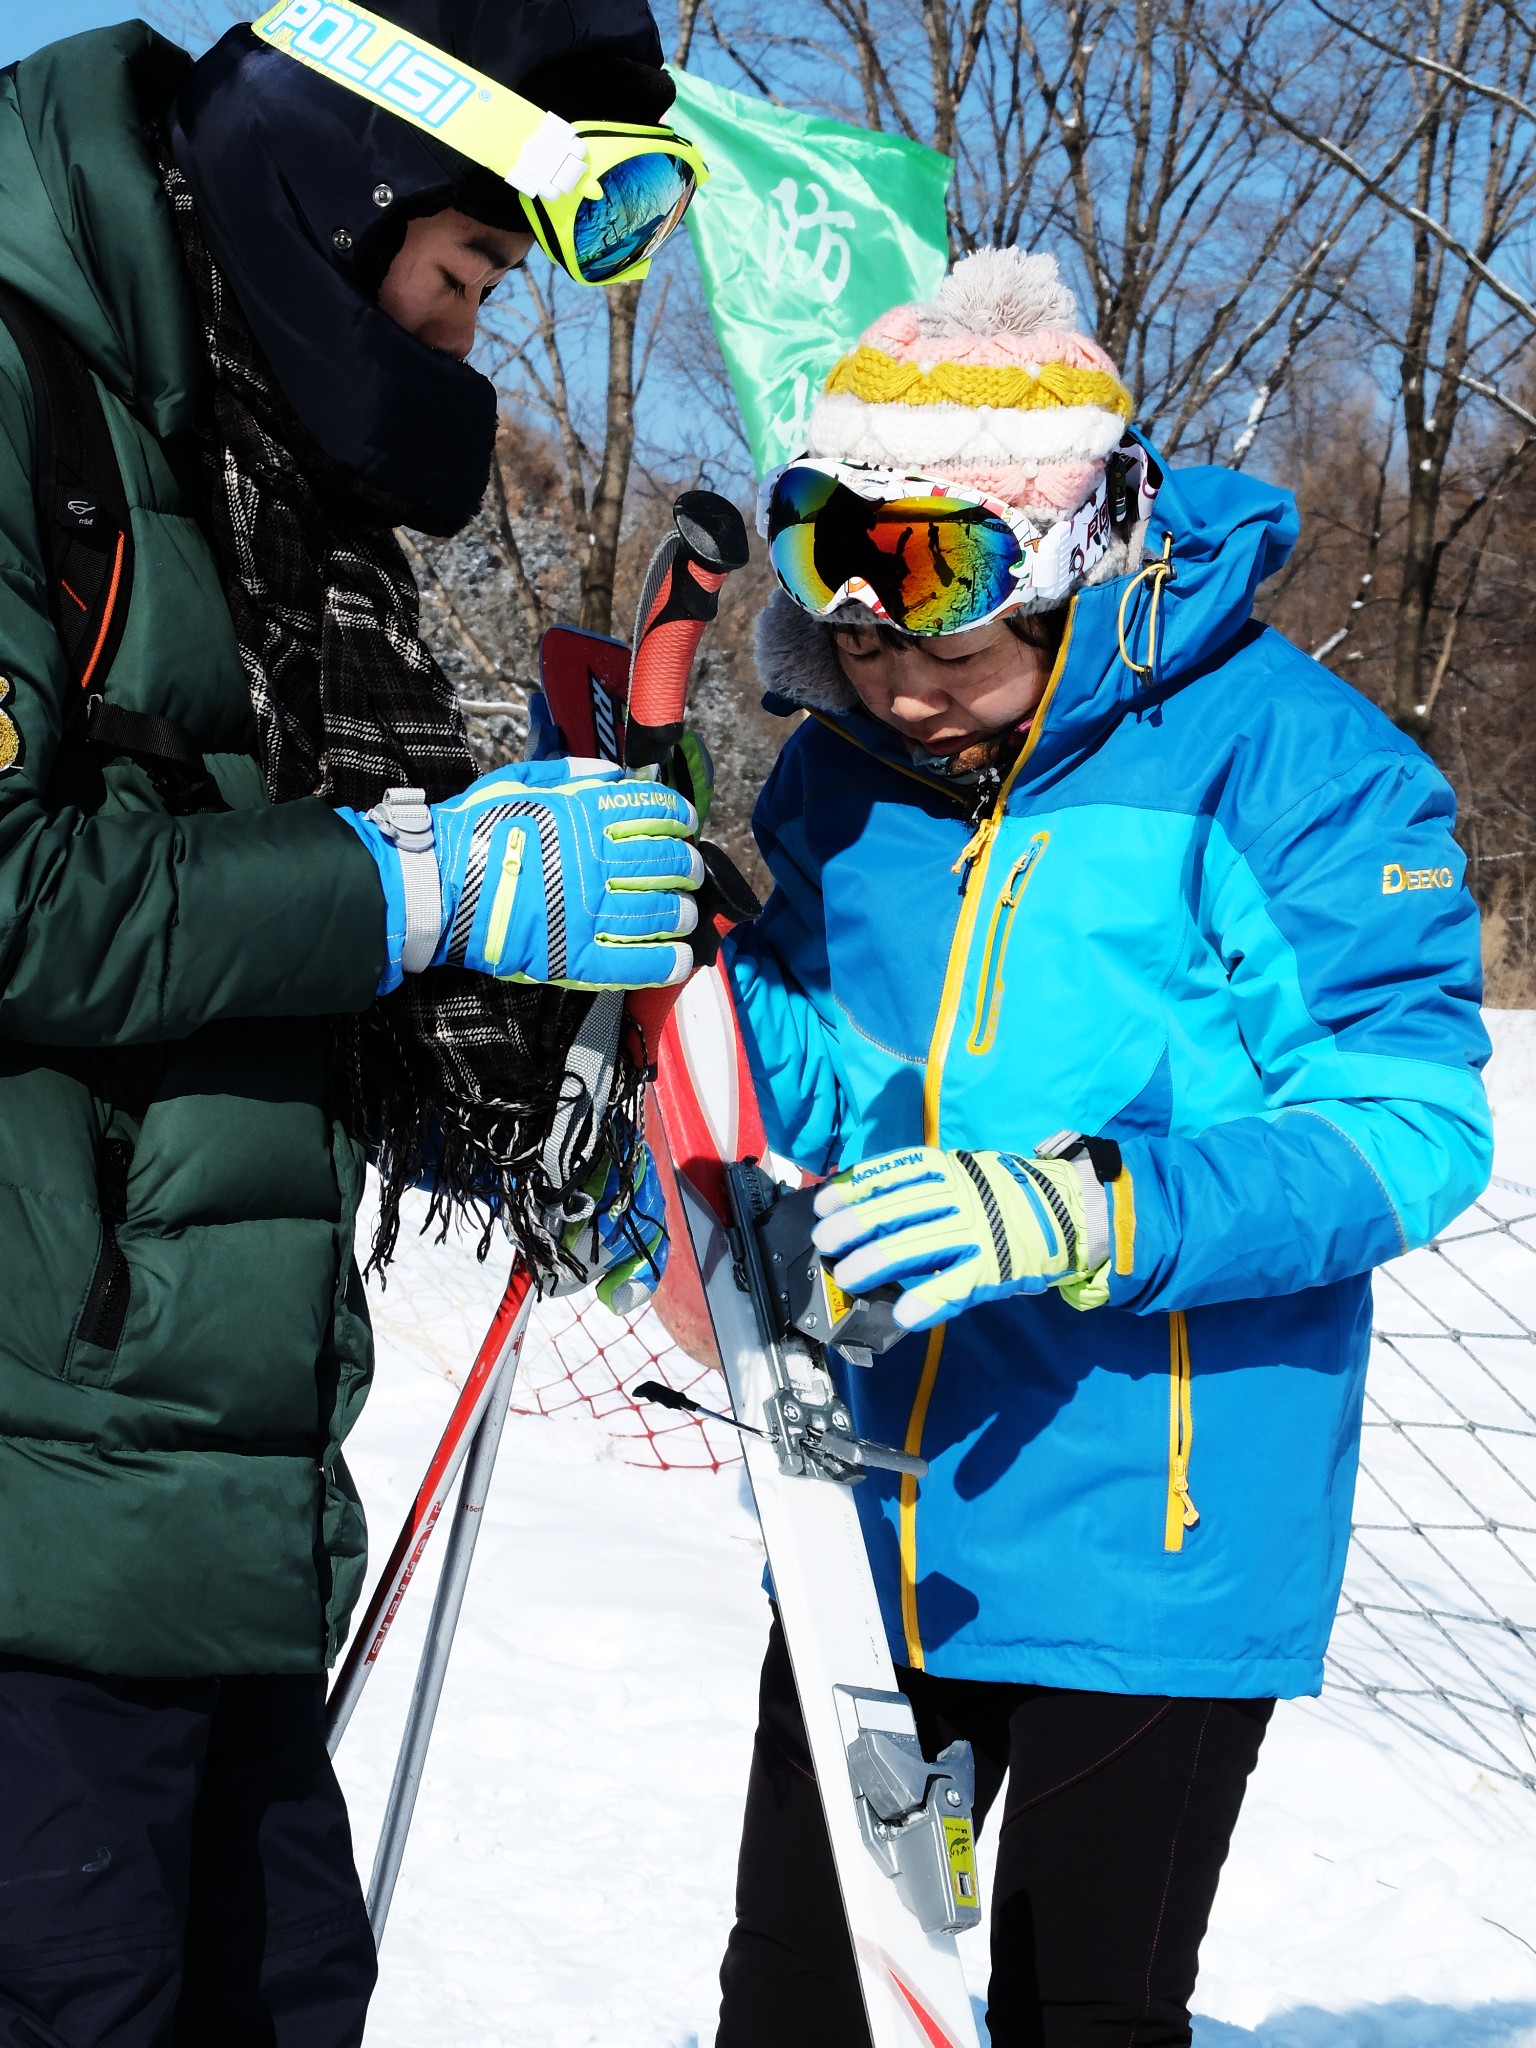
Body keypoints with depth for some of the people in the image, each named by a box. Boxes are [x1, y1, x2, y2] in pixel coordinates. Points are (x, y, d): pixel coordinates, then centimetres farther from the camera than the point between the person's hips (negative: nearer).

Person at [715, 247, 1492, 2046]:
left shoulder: (1283, 762, -14)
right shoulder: (841, 769, 4)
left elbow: (1406, 1128, -20)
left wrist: (1088, 1213, -33)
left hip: (1151, 1542, -5)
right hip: (875, 1523, 6)